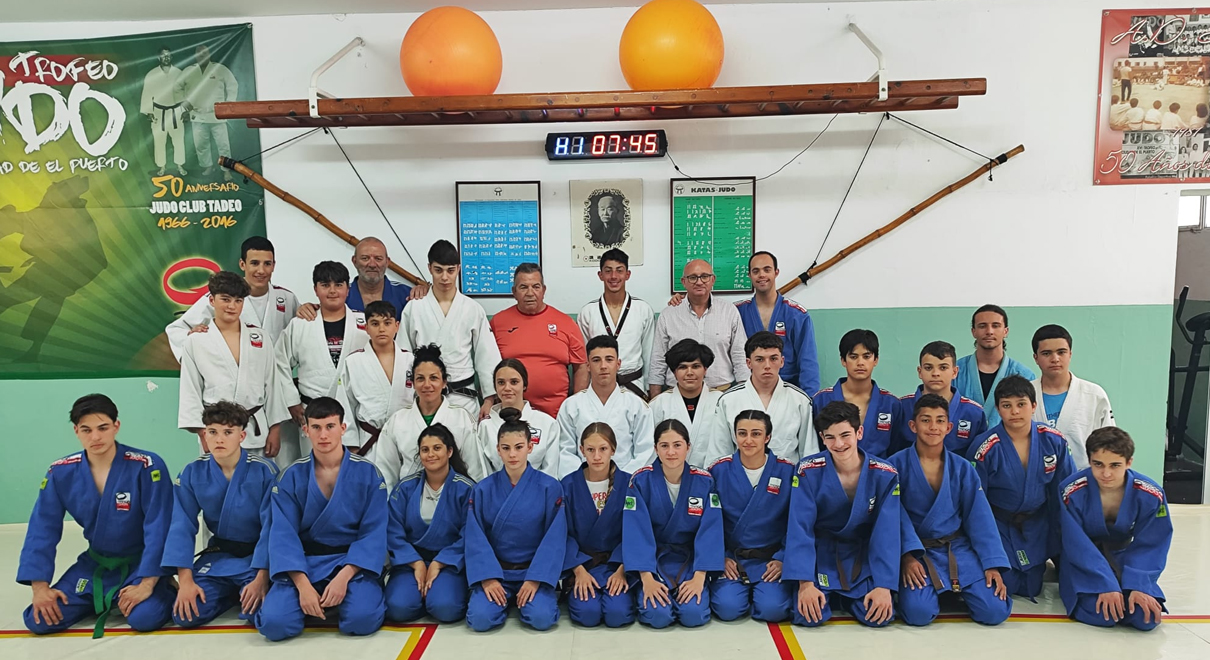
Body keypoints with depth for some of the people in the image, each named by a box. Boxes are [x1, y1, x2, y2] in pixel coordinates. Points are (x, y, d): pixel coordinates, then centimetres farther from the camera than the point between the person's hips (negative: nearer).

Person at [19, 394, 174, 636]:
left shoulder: (147, 467, -21)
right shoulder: (61, 473, -7)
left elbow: (158, 527, -20)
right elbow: (43, 529, -3)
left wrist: (147, 584, -23)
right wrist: (40, 586, -10)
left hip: (140, 563, -4)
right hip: (94, 564, 5)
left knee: (144, 617, -28)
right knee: (39, 621, -8)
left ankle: (162, 591, 8)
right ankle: (101, 600, 19)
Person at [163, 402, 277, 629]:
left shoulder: (264, 471, -17)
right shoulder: (192, 473, -7)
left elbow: (271, 528, -15)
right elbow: (182, 528, -6)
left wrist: (261, 579, -22)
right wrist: (186, 580, -15)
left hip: (257, 556, -3)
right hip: (217, 558, 3)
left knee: (259, 612, -25)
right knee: (185, 615, -15)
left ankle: (244, 593, 10)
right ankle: (231, 593, 14)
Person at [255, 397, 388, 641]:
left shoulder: (367, 473, -5)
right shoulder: (291, 477, -1)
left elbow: (374, 534, -7)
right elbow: (283, 535, -6)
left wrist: (343, 577, -20)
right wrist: (303, 585, -19)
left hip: (353, 561, -1)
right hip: (304, 564, 2)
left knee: (361, 619, -28)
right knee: (274, 623, -23)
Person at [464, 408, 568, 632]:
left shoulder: (549, 488, -8)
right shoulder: (483, 490, -3)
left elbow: (554, 539, -9)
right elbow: (475, 539, -4)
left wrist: (534, 580, -17)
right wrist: (487, 578, -16)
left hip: (534, 570, -1)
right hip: (495, 571, 1)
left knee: (541, 618, -25)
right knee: (480, 618, -23)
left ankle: (527, 595, 9)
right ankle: (504, 599, 10)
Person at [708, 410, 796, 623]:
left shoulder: (787, 471, -5)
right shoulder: (719, 470, -3)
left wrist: (783, 559, -8)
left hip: (771, 559, 0)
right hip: (730, 559, 1)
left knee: (773, 609, -23)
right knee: (728, 608, -21)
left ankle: (769, 589, 12)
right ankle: (739, 589, 13)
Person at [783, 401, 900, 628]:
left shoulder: (884, 475, -13)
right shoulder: (808, 471, -17)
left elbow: (887, 532, -13)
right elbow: (800, 528, -18)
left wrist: (884, 585, -21)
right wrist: (805, 582, -26)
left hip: (864, 556, 2)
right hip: (820, 553, -2)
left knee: (880, 615, -17)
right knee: (810, 616, -20)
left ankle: (844, 597, 16)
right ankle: (826, 593, 16)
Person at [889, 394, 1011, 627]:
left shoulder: (962, 468, 1)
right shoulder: (897, 465, -9)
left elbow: (980, 518, -1)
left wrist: (993, 564, -8)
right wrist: (907, 555, -22)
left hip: (958, 549, 3)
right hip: (916, 552, -2)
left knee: (995, 612, -13)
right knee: (918, 613, -25)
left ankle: (957, 590, 19)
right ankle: (931, 590, 11)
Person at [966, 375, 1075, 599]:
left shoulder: (1054, 441, -12)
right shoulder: (985, 448, -21)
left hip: (1036, 524, 3)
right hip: (998, 524, -3)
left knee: (1030, 588, 11)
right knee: (1004, 585, -5)